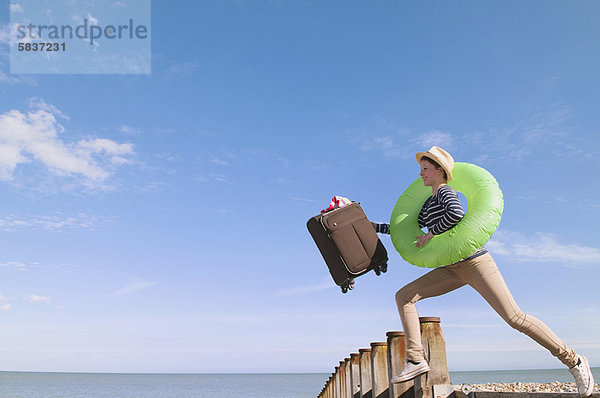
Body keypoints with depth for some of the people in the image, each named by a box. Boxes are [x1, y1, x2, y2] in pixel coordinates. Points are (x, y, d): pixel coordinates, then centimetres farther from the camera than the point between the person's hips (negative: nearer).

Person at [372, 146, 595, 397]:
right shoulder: (428, 204, 20)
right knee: (404, 296, -4)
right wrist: (375, 226, 20)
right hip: (452, 269, 8)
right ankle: (416, 360, -6)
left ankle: (573, 360, 11)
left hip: (474, 262, -8)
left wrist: (431, 232, -16)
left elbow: (456, 214, -29)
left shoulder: (445, 191, -6)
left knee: (515, 317, -9)